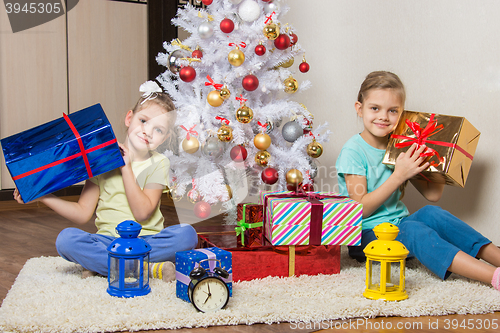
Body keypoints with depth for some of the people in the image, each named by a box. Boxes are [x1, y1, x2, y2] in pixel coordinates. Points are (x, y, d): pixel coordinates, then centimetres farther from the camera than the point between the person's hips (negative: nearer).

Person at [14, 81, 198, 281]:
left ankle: (100, 264, -27)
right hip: (107, 240, 1)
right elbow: (82, 213, 4)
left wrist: (126, 167, -14)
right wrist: (42, 195, -7)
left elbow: (142, 213, -12)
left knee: (186, 234, -30)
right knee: (66, 239, -28)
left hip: (147, 241, -1)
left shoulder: (158, 164, 2)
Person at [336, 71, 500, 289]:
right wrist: (398, 176, -21)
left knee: (431, 214, -23)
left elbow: (433, 195, 9)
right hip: (366, 235, -6)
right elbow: (361, 210, -16)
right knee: (414, 230, -32)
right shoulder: (353, 151, -10)